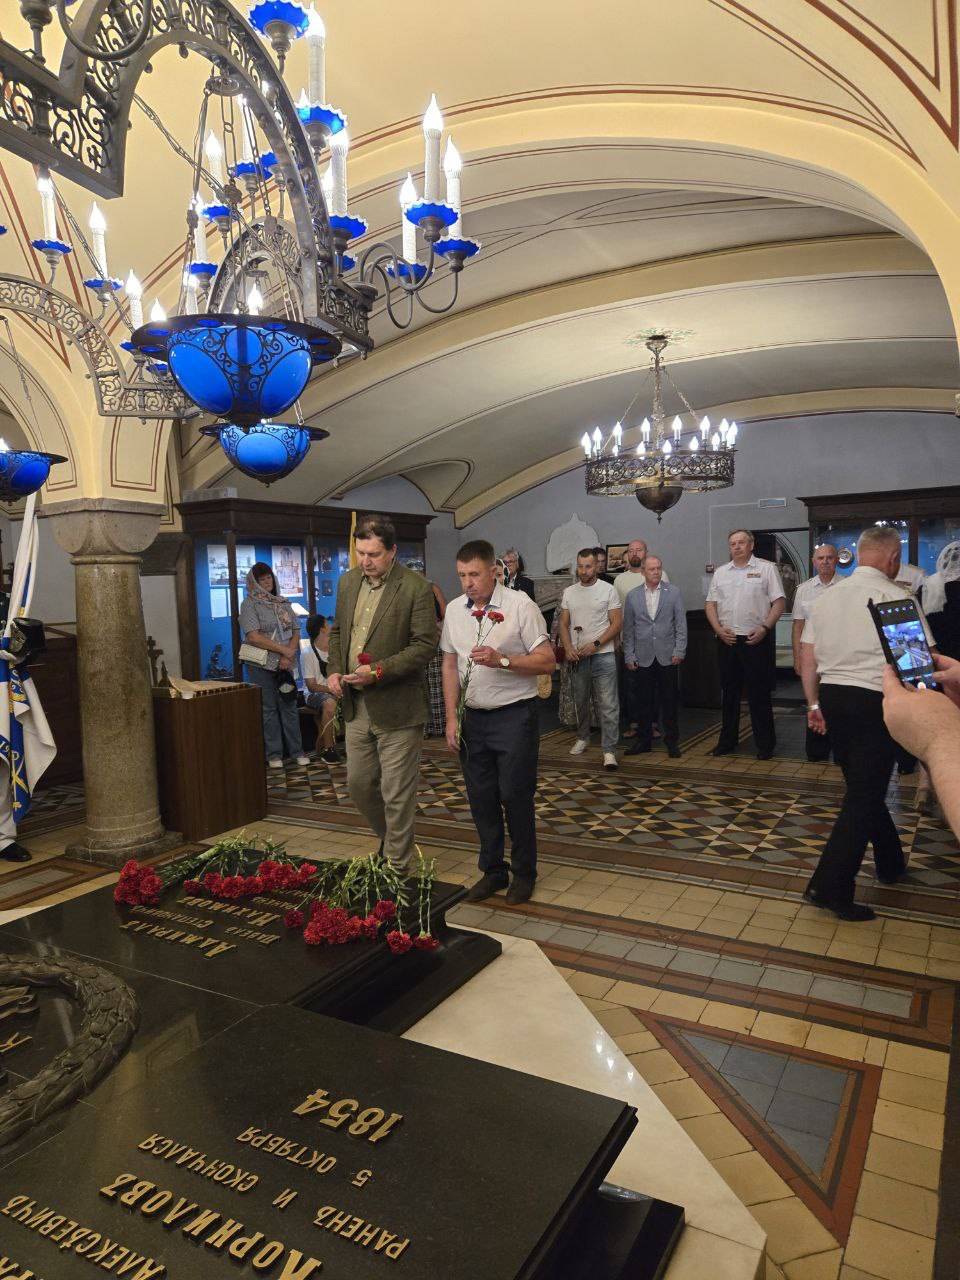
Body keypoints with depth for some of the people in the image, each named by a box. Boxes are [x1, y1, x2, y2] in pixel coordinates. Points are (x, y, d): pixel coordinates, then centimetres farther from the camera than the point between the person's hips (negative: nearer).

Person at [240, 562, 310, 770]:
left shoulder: (284, 603, 12)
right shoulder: (249, 604, -3)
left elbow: (296, 632, 9)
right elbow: (254, 637, -14)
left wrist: (289, 656, -9)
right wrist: (284, 649, -16)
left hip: (284, 664, 4)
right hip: (260, 665, -4)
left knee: (289, 706, 4)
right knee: (268, 708, 1)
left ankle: (297, 750, 11)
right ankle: (274, 753, 9)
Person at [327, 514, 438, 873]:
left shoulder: (416, 588, -13)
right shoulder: (348, 581, 8)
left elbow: (425, 645, -14)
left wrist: (379, 671, -22)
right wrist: (334, 669, 1)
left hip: (396, 707, -6)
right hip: (356, 706, 7)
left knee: (397, 795, 3)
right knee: (358, 784, 17)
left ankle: (397, 867, 21)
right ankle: (391, 839, 42)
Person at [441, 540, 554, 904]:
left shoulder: (520, 605, -10)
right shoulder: (454, 609, 6)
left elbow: (547, 662, -12)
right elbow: (450, 665, 10)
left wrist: (501, 660, -24)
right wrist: (452, 718, 5)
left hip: (514, 714, -5)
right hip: (472, 716, 5)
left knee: (515, 796, 1)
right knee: (481, 798, 11)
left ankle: (523, 873, 20)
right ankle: (493, 871, 28)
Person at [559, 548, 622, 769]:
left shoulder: (608, 590, -2)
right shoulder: (569, 593, 9)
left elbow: (617, 623, -6)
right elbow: (563, 624, 10)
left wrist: (594, 644, -14)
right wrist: (568, 648, -7)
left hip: (603, 655, -4)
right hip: (577, 656, 4)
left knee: (608, 705, -7)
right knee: (581, 701, 16)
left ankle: (609, 751, -4)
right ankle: (583, 738, 33)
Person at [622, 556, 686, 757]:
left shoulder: (674, 592, 3)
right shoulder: (632, 596, 6)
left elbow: (681, 624, 1)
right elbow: (628, 629, 7)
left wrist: (679, 651, -5)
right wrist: (629, 656, 2)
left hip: (667, 657, -1)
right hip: (642, 658, 1)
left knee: (669, 701, 4)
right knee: (643, 702, 7)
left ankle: (672, 740, 15)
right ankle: (643, 739, 19)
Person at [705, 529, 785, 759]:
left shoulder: (766, 568, 1)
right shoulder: (721, 572, 13)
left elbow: (779, 602, -3)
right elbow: (711, 604, 12)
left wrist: (765, 628, -15)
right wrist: (719, 629, -3)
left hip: (756, 639, -4)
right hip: (727, 640, 4)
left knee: (759, 693, -1)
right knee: (729, 692, 11)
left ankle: (765, 744, 9)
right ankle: (727, 741, 20)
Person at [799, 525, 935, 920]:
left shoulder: (828, 596, 7)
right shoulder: (897, 597, -10)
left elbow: (807, 658, 9)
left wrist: (814, 704, 17)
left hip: (832, 696, 7)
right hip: (875, 700, -6)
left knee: (864, 786, 21)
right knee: (864, 795, 0)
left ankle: (890, 862, 39)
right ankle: (830, 886, -1)